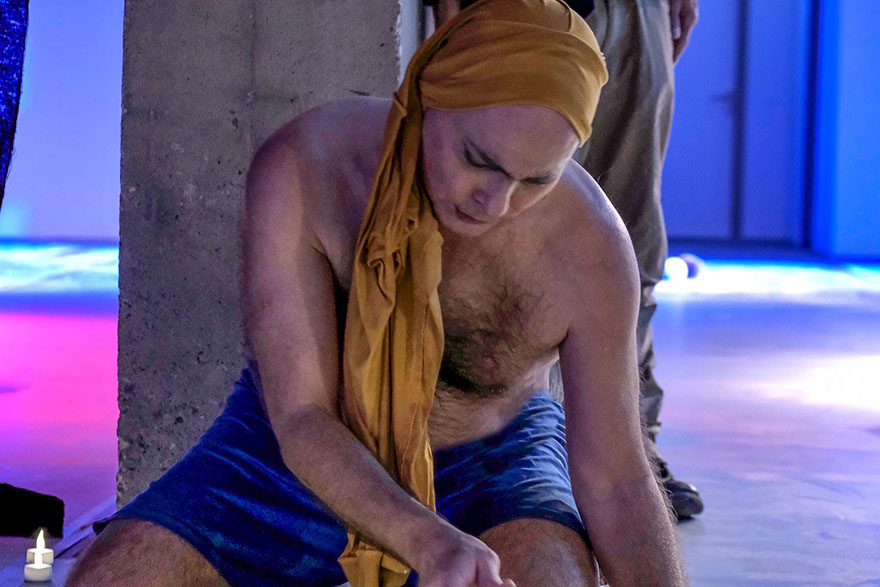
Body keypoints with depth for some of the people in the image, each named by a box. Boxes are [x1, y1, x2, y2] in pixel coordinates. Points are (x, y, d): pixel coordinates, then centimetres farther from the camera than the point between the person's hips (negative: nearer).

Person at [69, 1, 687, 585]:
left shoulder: (591, 246, -27)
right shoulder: (300, 168, -28)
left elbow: (615, 483, -18)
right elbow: (301, 422, -28)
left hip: (487, 464, -1)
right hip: (300, 455, 1)